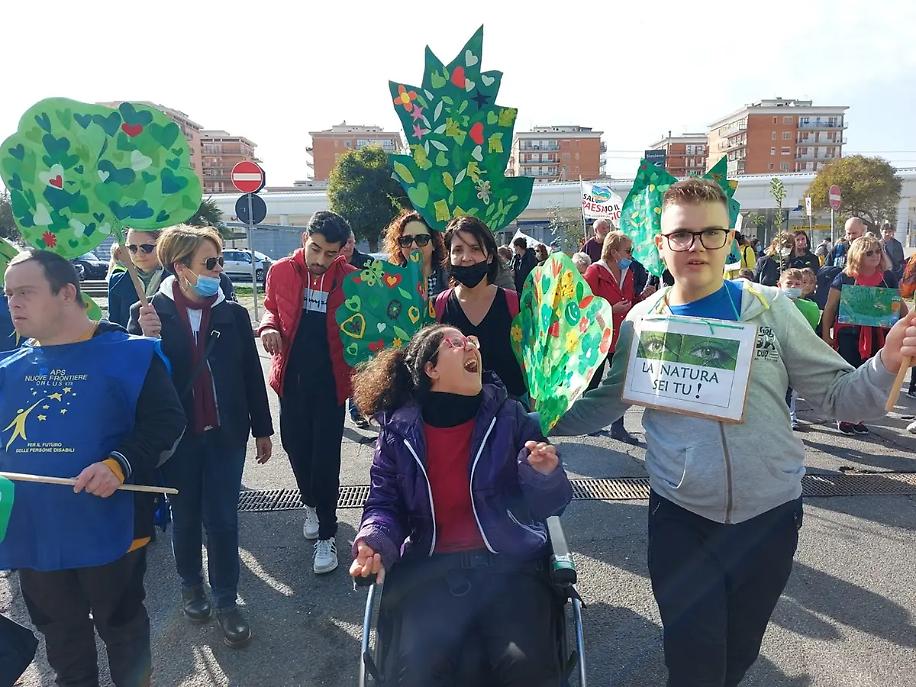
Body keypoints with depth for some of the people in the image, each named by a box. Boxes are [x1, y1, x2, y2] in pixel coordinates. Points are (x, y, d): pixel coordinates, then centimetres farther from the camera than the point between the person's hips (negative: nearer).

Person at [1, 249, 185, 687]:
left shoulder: (128, 355, -11)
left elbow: (166, 420, -14)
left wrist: (121, 464, -27)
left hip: (108, 529, -5)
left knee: (121, 625, 15)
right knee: (60, 633, 24)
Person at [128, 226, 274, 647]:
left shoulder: (233, 314, -5)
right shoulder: (148, 312, -7)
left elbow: (251, 374, 2)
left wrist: (262, 429, 6)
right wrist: (145, 336, -26)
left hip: (225, 433, 0)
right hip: (176, 435, 0)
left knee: (222, 518, 6)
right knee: (185, 515, 17)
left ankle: (226, 601, 21)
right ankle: (190, 584, 40)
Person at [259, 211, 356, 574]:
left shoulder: (350, 279, -10)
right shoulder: (281, 271, -4)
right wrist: (269, 326, -10)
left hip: (330, 379, -3)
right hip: (292, 377, 3)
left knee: (326, 455, 1)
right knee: (296, 447, 16)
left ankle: (327, 534, 15)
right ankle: (312, 505, 43)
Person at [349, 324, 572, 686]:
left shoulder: (508, 416, 2)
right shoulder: (398, 431, 3)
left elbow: (544, 507, 2)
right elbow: (384, 502, 9)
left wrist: (544, 476, -20)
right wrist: (375, 542, -12)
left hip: (509, 564, 0)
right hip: (431, 570, 0)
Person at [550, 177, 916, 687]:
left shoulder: (770, 308, -5)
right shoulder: (642, 321, -5)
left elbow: (836, 394, -3)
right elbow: (600, 404, 0)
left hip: (771, 514, 1)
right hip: (680, 517, -1)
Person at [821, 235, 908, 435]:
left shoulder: (888, 277, 5)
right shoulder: (844, 278, -5)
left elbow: (900, 305, 15)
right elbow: (830, 308, -1)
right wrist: (826, 334, -3)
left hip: (877, 336, 3)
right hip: (849, 334, -3)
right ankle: (843, 417, 15)